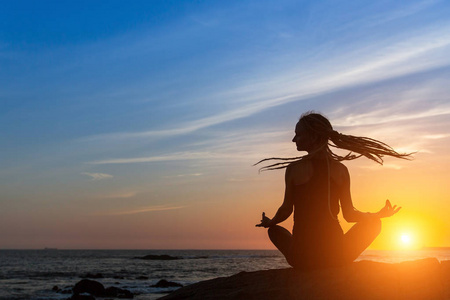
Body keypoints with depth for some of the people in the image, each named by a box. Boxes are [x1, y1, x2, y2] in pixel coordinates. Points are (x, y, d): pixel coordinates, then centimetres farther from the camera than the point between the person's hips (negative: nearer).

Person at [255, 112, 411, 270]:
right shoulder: (341, 170, 0)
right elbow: (349, 215, 4)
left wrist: (270, 222, 23)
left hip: (301, 258, 0)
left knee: (274, 230, 33)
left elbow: (286, 210, 0)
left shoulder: (293, 169, -5)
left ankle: (306, 268, 17)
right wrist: (379, 215, 21)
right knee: (374, 224, 27)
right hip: (336, 256, 0)